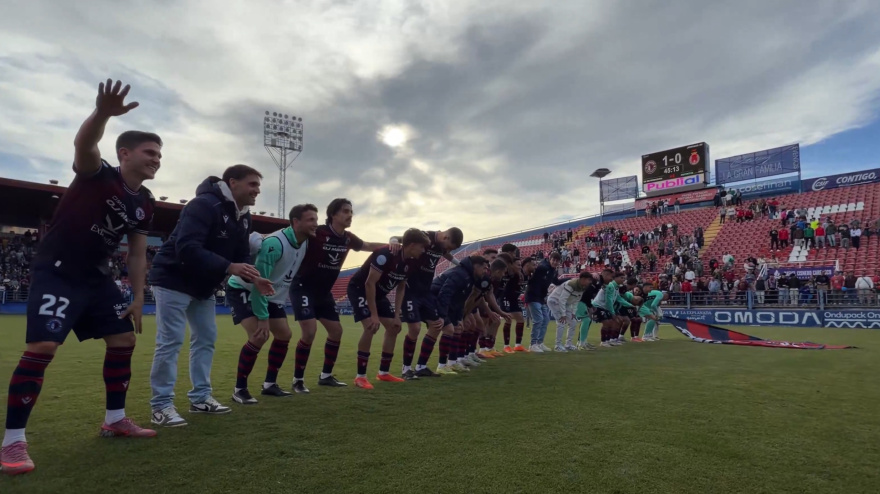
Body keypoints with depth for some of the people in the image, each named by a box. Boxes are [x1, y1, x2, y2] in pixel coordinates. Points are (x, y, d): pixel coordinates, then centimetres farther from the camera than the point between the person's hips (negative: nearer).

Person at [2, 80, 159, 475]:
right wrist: (103, 113, -58)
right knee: (42, 348, -18)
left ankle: (114, 419, 21)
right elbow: (83, 145, -38)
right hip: (55, 272, -7)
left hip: (95, 277, 8)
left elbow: (138, 254, 9)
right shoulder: (97, 175, -13)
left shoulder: (144, 204, 4)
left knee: (124, 340, 7)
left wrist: (138, 298, 4)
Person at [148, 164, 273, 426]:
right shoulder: (204, 205, -25)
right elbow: (187, 248, -34)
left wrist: (254, 278, -12)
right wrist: (229, 267, -38)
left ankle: (201, 397, 21)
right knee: (170, 341, -6)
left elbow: (242, 256, 7)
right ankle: (161, 406, 4)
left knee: (206, 338, 11)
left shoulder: (243, 217, 5)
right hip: (173, 280, -9)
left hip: (203, 285, 9)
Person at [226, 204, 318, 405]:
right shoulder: (275, 243, -33)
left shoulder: (305, 243, -7)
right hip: (242, 290, -8)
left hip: (271, 293, 8)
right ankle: (239, 389, -5)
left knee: (284, 335, 3)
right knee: (259, 336, -22)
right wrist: (263, 318, -28)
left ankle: (269, 384, 18)